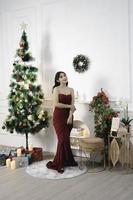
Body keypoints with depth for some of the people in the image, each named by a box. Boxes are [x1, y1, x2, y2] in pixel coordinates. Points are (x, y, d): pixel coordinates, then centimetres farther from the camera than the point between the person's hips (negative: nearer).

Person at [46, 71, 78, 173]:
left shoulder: (71, 90, 9)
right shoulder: (56, 89, -4)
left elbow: (72, 105, 2)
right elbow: (56, 104, -15)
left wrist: (70, 117, -11)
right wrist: (69, 106, -8)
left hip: (68, 116, 4)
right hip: (58, 116, -4)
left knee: (66, 139, 5)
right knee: (63, 139, -8)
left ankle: (65, 161, 18)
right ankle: (58, 164, 3)